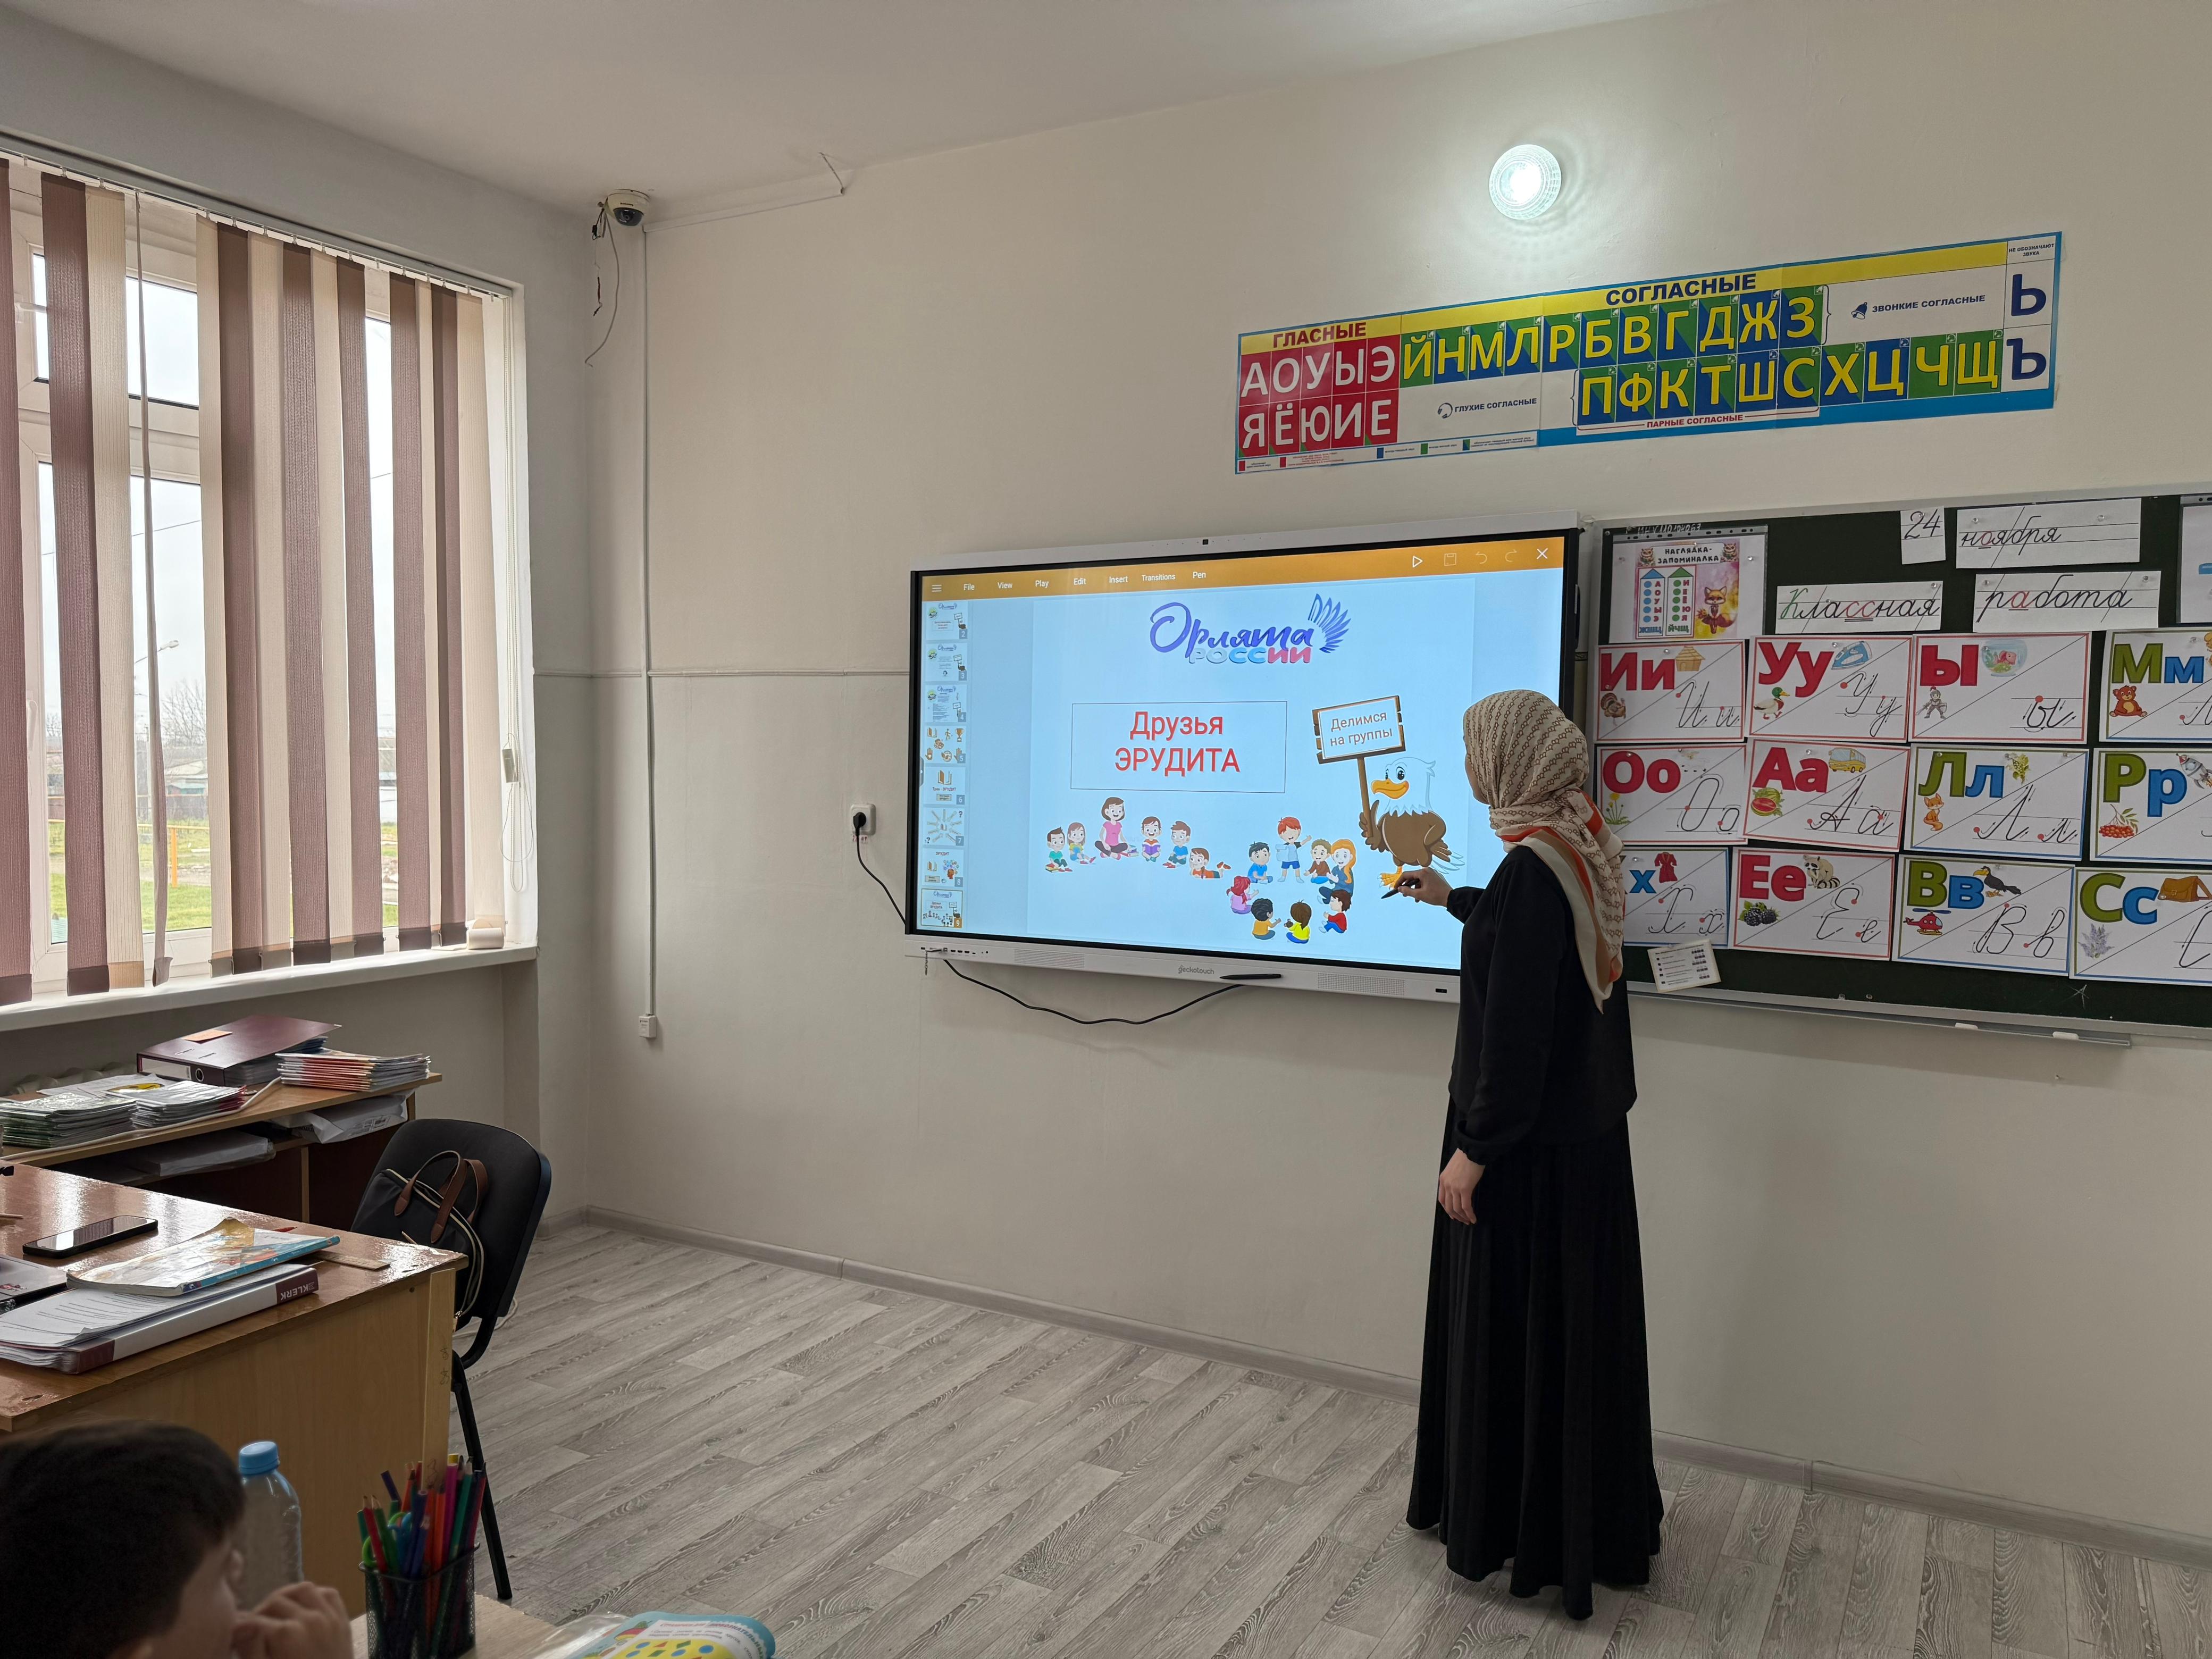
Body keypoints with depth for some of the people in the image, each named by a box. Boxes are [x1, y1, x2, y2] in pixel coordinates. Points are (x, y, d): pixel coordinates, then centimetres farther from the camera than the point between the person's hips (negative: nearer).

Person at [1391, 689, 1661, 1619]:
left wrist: (1474, 1148, -19)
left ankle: (1524, 1537, 22)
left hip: (1530, 1147, -9)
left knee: (1518, 1331, 6)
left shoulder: (1531, 869, -23)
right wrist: (1449, 897, 40)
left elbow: (1515, 1029, -25)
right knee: (1569, 1328, 20)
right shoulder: (1579, 848, 5)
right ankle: (1594, 1522, 36)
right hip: (1582, 1130, 9)